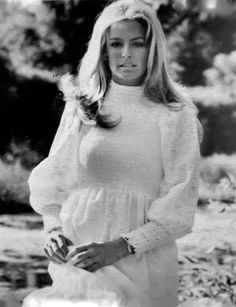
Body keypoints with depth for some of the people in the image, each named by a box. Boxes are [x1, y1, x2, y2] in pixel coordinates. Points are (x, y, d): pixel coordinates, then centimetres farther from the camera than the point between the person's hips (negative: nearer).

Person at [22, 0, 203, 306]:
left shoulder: (174, 116, -4)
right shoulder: (80, 108, 6)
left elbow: (178, 210, -6)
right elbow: (51, 182, 13)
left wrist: (120, 247, -16)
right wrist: (53, 229, -5)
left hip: (141, 267, -2)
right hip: (76, 263, 3)